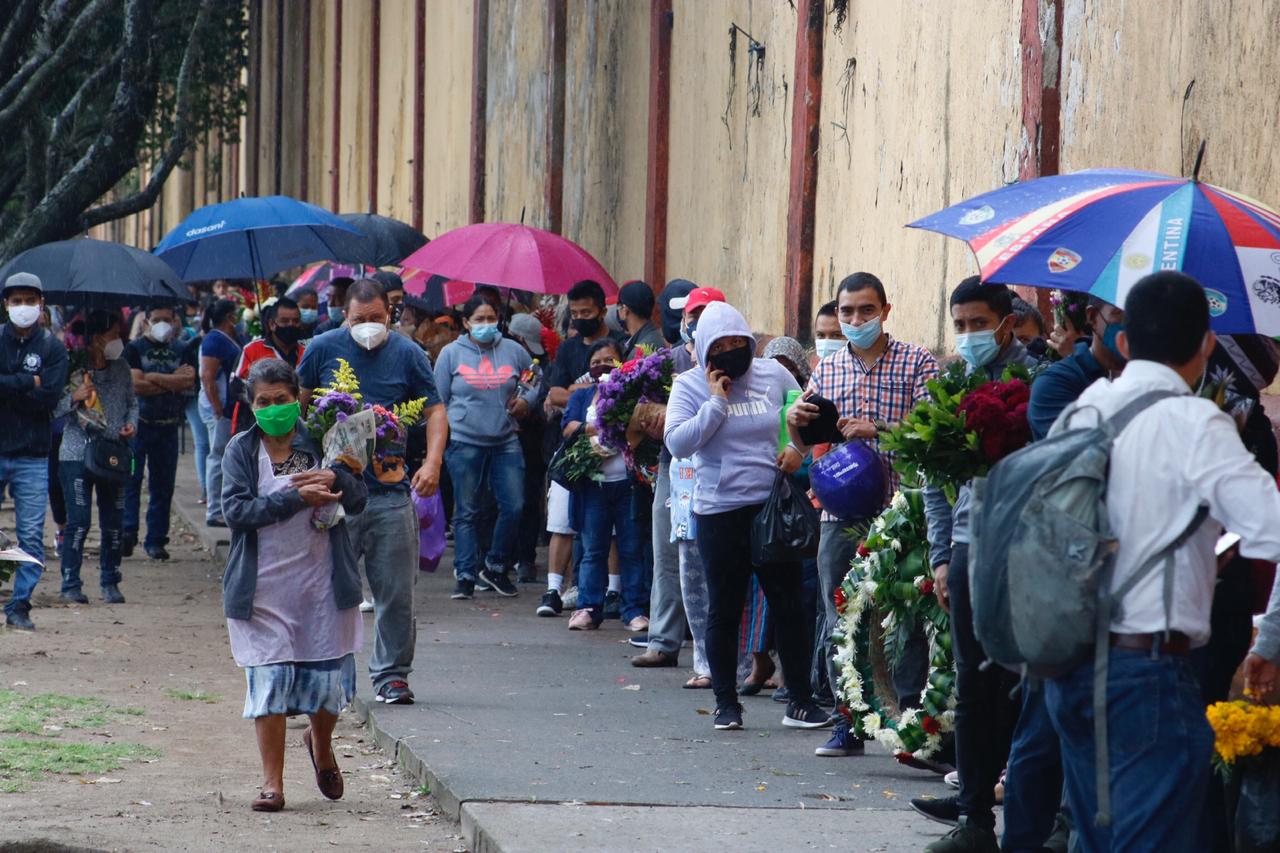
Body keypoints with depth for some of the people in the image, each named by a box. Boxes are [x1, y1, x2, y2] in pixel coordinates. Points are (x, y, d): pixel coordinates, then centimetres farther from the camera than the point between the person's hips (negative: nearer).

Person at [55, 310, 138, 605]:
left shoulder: (121, 367, 5)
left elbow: (132, 401, 18)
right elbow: (53, 408, -6)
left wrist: (131, 424, 0)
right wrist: (74, 398, -23)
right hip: (77, 453, -4)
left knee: (114, 522, 6)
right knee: (79, 521, -7)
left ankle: (110, 582, 18)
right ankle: (71, 584, 1)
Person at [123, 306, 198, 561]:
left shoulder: (183, 351, 12)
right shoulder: (134, 349, 3)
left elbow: (189, 382, -6)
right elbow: (135, 385, -11)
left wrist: (153, 378, -10)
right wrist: (172, 381, -7)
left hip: (168, 426, 3)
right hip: (138, 423, -3)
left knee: (163, 485, 4)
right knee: (130, 479, -12)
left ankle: (155, 540, 9)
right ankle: (128, 532, -15)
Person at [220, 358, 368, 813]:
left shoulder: (320, 444, 5)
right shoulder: (241, 450, 2)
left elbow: (359, 499, 3)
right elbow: (236, 510, -11)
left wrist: (335, 479, -19)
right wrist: (297, 498, -19)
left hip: (322, 580, 1)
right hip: (263, 584, -1)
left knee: (328, 677, 3)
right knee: (269, 680, -3)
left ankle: (321, 746, 35)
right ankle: (272, 782, 5)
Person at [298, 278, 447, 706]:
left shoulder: (407, 354, 3)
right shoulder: (323, 349, 3)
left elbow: (435, 412, 6)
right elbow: (297, 405, 13)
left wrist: (432, 463, -9)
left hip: (391, 490, 0)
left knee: (396, 590, 1)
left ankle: (391, 674, 11)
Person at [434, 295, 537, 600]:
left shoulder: (513, 351, 8)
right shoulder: (451, 354, 4)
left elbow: (536, 382, 19)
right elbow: (439, 400, 7)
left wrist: (526, 400, -1)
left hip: (506, 441, 2)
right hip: (464, 442, -2)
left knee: (514, 507, -3)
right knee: (466, 512, 2)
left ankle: (495, 567, 15)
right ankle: (466, 576, 8)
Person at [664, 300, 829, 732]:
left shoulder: (773, 375, 5)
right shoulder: (690, 386, -1)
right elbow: (678, 442, -12)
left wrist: (798, 448, -3)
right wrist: (717, 402, -14)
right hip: (720, 513, -2)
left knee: (789, 605, 3)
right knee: (724, 610, 5)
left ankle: (801, 700, 10)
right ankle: (726, 701, 16)